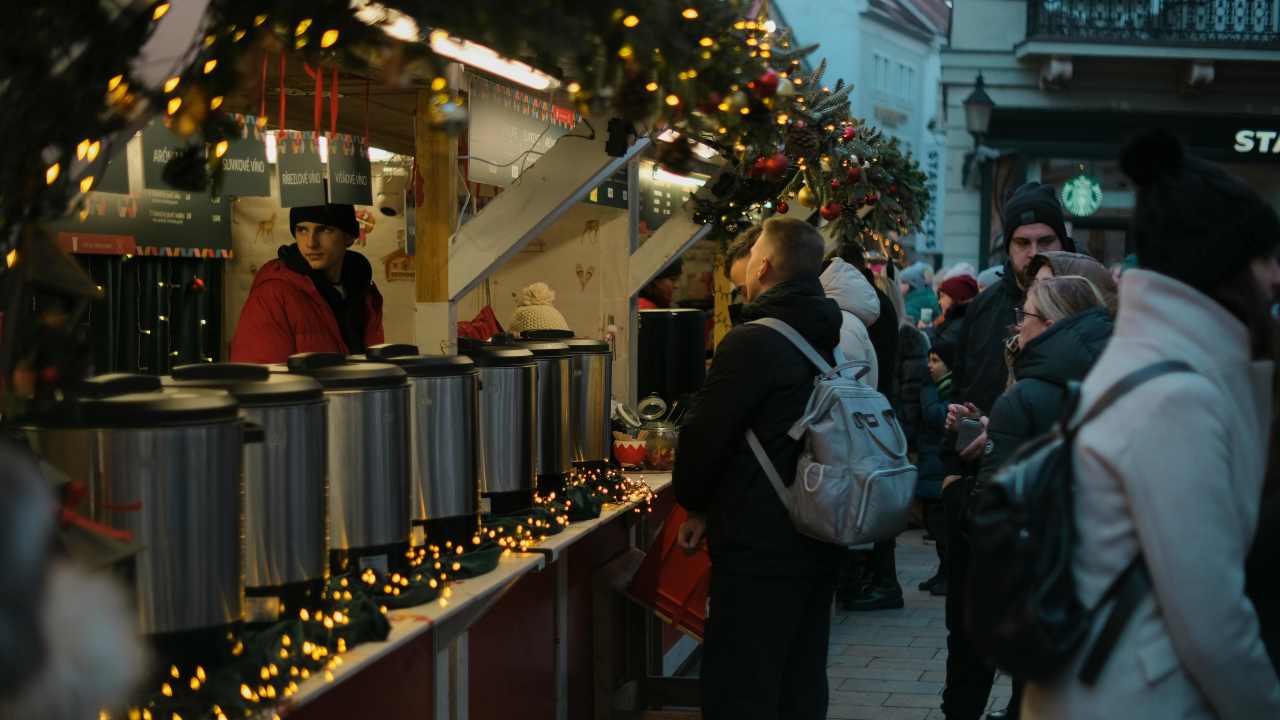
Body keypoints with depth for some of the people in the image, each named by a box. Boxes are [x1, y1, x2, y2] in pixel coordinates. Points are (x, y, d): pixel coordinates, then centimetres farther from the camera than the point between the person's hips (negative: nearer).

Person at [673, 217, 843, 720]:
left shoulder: (751, 343, -17)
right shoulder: (830, 341, 9)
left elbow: (704, 433, -15)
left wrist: (695, 504, 4)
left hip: (760, 545, -8)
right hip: (818, 539, 8)